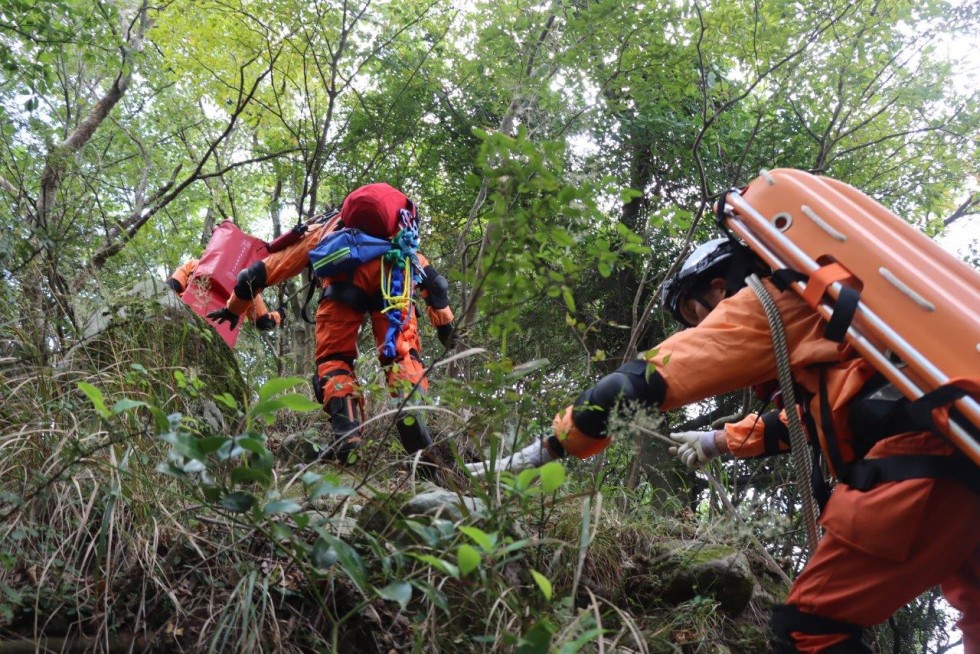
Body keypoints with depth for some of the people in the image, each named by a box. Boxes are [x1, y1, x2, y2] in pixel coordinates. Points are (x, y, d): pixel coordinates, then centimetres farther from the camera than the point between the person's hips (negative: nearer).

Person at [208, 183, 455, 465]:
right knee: (401, 353, 5)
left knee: (334, 358, 8)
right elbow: (429, 276, 32)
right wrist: (443, 320, 29)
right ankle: (410, 408, -23)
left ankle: (346, 434, -12)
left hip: (345, 275, -1)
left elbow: (264, 270, 44)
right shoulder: (399, 240, 45)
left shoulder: (321, 233, 41)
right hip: (394, 267, 1)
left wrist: (234, 308, 55)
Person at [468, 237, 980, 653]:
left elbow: (642, 384, -1)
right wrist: (721, 441, 48)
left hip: (917, 459, -10)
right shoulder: (813, 309, 31)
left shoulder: (762, 301, 5)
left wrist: (540, 453, 2)